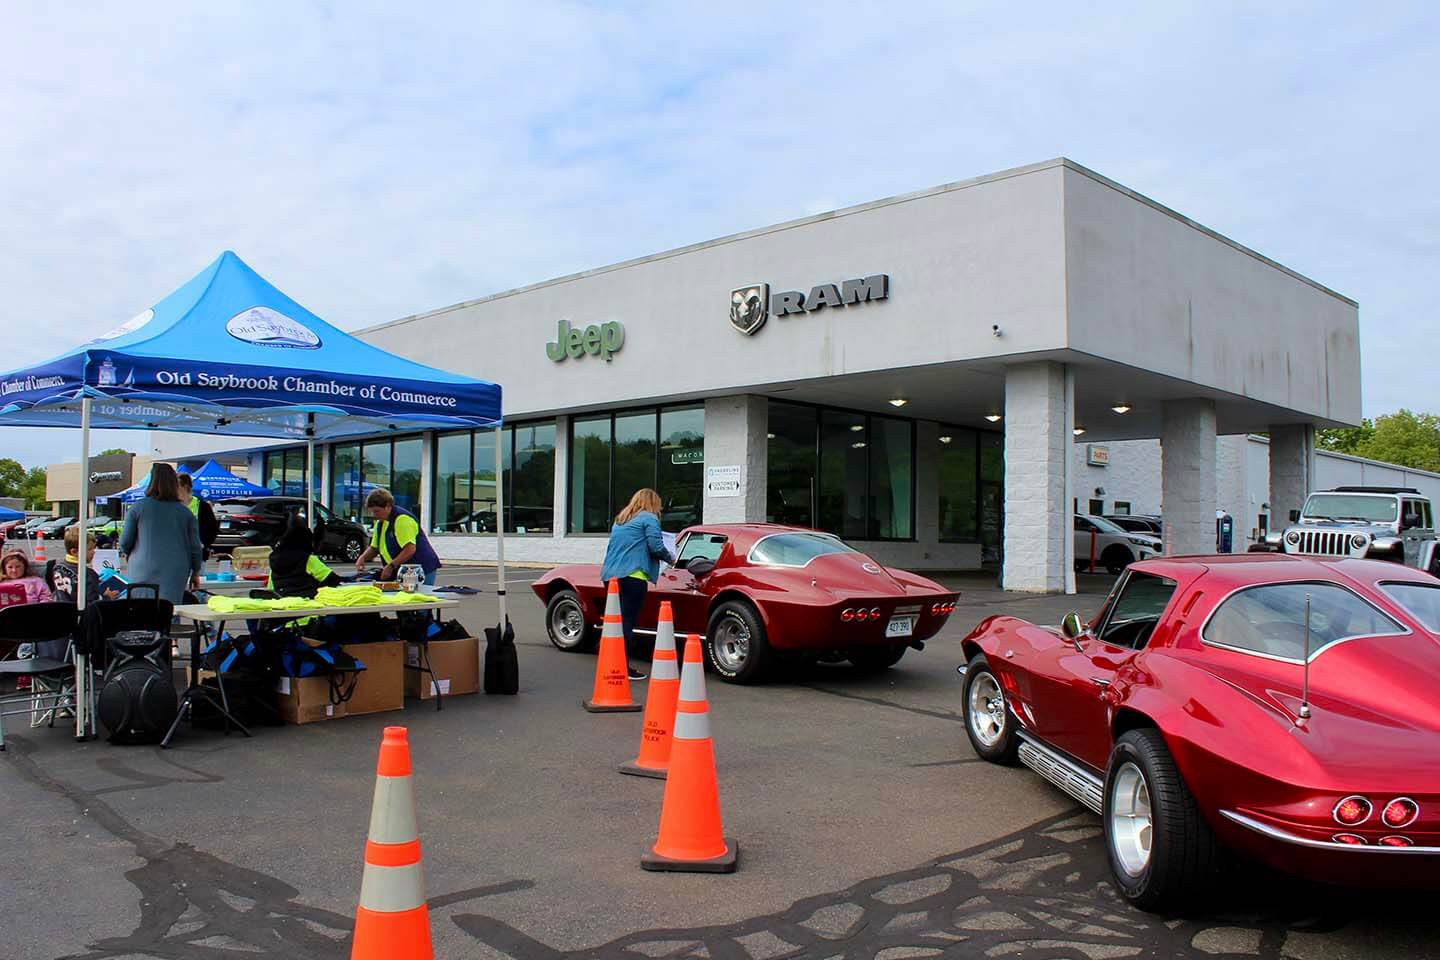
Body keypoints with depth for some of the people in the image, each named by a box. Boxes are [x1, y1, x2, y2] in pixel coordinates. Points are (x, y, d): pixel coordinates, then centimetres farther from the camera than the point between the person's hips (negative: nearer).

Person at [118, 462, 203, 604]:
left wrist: (132, 555, 26)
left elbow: (124, 543, 3)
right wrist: (195, 573, 18)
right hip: (176, 574, 1)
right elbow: (195, 546, 6)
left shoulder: (138, 508, -1)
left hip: (144, 574, -1)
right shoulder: (185, 512, 3)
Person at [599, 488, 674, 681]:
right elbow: (656, 546, -9)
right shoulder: (649, 518, 0)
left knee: (616, 621, 12)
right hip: (632, 576, -8)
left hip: (609, 576, 8)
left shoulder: (620, 519, 24)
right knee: (627, 621, -6)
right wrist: (670, 559, 9)